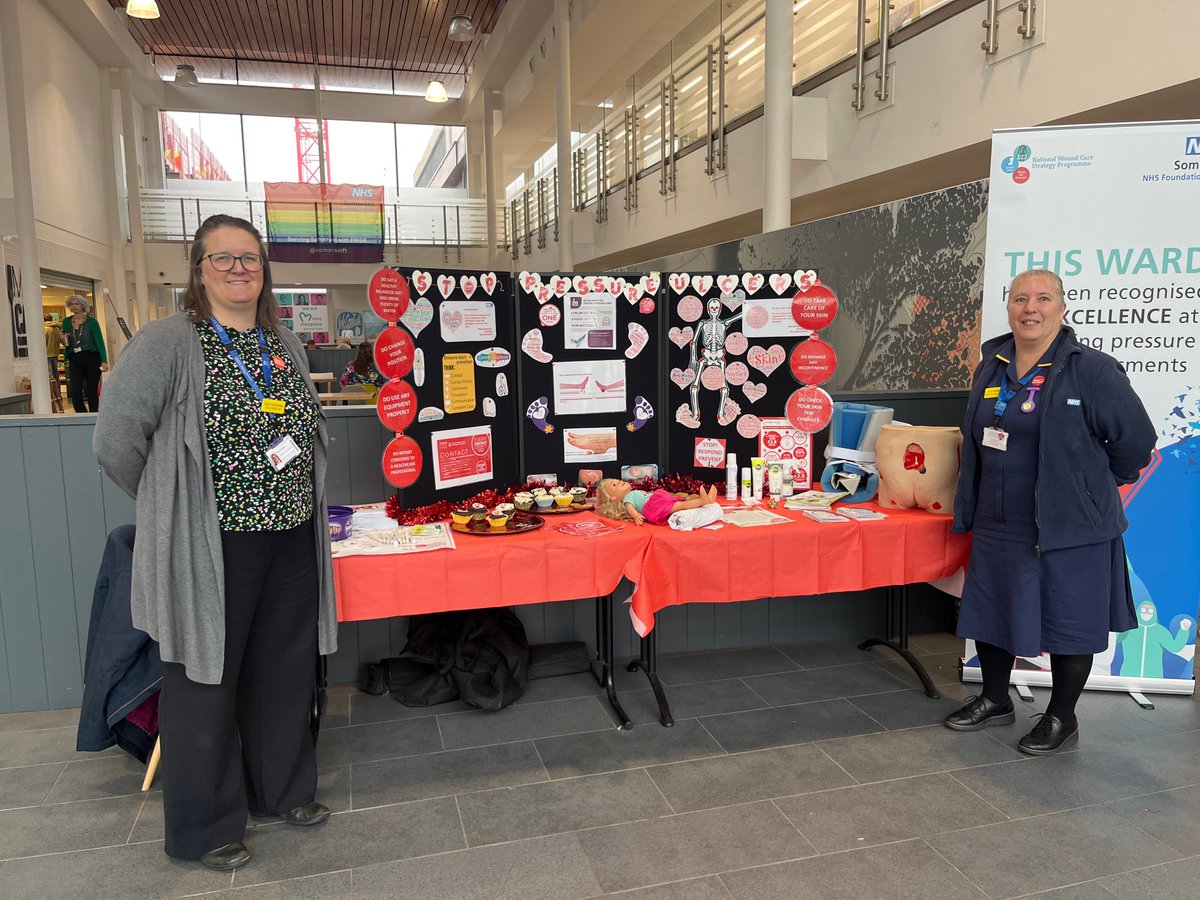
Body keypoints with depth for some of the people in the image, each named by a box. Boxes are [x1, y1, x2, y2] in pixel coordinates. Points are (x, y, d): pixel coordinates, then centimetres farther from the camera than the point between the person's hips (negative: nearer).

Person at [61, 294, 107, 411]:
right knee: (75, 393, -6)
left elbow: (100, 341, -4)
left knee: (92, 392, 1)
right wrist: (64, 341, -5)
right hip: (74, 361, 3)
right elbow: (66, 343, 21)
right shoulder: (66, 322, 10)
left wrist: (104, 361, -13)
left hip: (91, 359, -3)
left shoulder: (91, 321, -1)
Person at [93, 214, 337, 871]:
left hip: (291, 542, 6)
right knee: (206, 683, 8)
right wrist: (171, 506, -3)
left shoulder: (287, 346, 10)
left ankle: (282, 788, 38)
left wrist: (290, 498, 11)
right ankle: (203, 829, 27)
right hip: (211, 549, -6)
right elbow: (115, 441, -13)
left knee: (285, 673, 17)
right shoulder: (168, 343, -10)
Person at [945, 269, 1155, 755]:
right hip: (997, 523, 6)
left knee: (1068, 624, 9)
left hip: (1069, 526, -6)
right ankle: (995, 700, 37)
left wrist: (1092, 485, 3)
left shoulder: (1092, 370, -13)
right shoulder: (991, 366, 6)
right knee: (989, 613, 17)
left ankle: (1062, 718, 28)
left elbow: (1135, 439, -8)